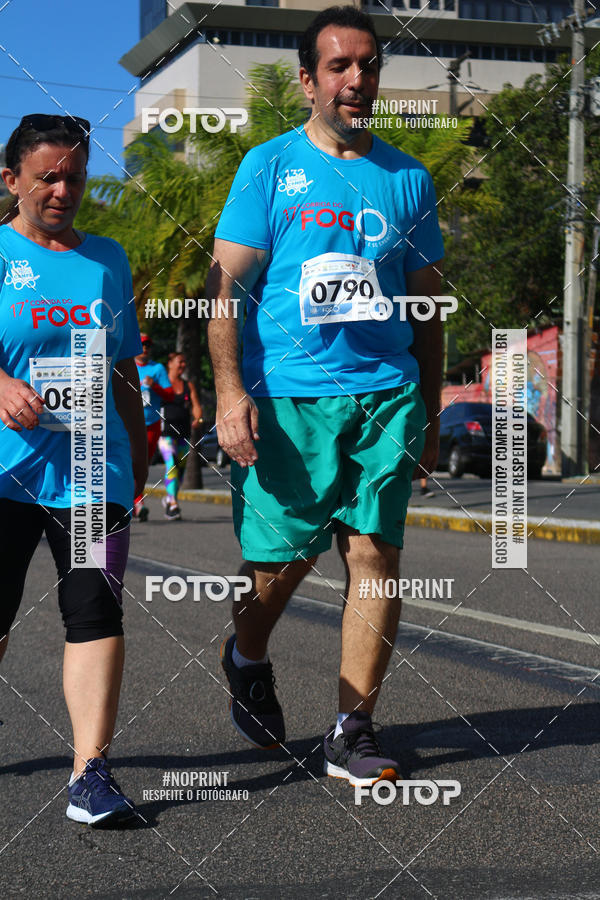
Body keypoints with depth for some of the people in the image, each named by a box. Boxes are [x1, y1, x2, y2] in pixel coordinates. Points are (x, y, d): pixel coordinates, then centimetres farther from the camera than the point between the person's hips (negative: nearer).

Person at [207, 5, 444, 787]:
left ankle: (353, 731, 4)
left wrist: (430, 411, 14)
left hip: (387, 396, 3)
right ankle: (246, 661, 33)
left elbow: (426, 304, 18)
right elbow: (226, 284, 0)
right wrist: (230, 391, -12)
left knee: (376, 553, -4)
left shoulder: (408, 178, 13)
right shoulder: (269, 166, 4)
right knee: (280, 561, 1)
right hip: (289, 397, -2)